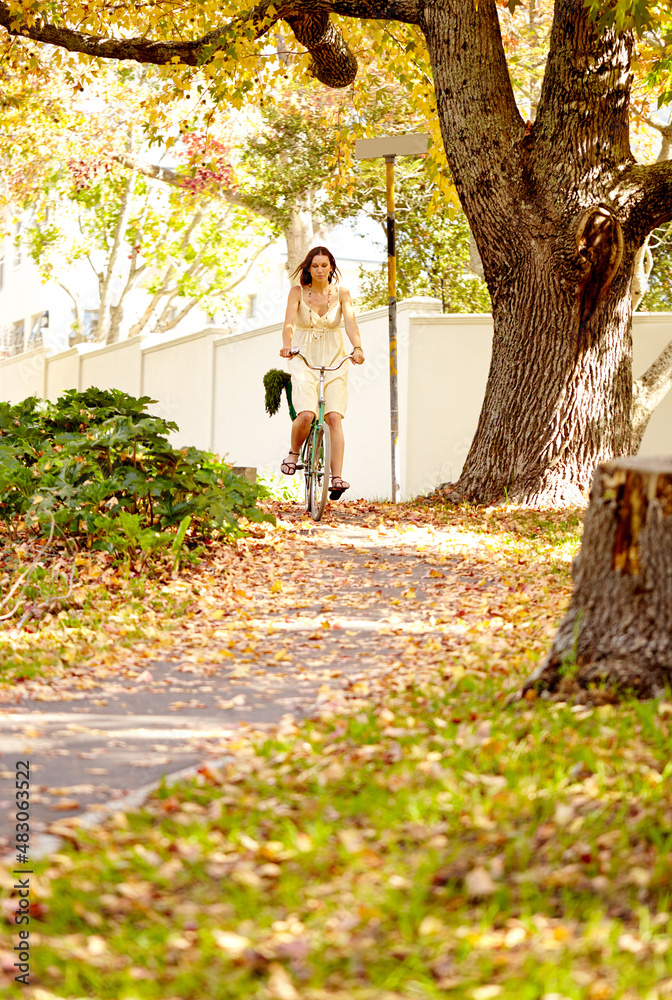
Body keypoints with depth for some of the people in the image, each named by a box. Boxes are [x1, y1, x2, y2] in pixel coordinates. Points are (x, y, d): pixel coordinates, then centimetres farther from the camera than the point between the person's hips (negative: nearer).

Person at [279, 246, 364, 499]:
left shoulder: (341, 293, 1)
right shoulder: (298, 292, -1)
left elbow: (350, 323, -12)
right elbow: (289, 322, -14)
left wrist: (357, 348, -31)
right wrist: (286, 345, -35)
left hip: (334, 361, 1)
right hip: (304, 360, -1)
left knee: (334, 417, -13)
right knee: (306, 415, -21)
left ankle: (337, 478, -16)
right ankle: (294, 452, 10)